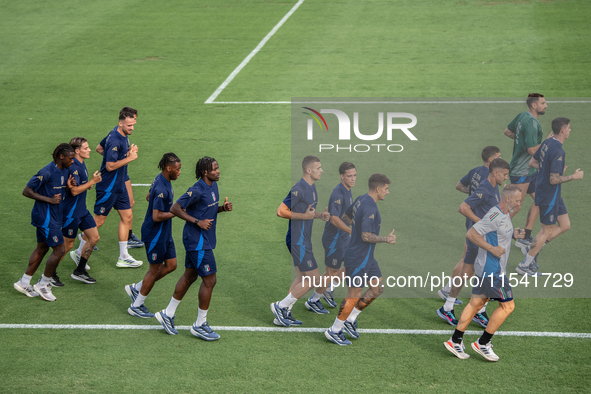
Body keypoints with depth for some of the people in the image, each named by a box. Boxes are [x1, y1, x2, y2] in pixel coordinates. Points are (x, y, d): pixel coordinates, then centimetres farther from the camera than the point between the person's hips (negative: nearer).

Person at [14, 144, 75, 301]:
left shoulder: (64, 170, 6)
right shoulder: (46, 173, -22)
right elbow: (27, 191, -18)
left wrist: (69, 185, -1)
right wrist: (49, 199, -21)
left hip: (54, 216, 10)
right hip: (45, 217, -10)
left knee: (42, 248, 16)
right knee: (59, 250, -7)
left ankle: (24, 283, 26)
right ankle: (42, 285, 9)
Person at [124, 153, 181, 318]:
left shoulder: (162, 181, 4)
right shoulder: (161, 189, -28)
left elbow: (149, 197, 22)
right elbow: (157, 216, -29)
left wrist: (171, 206, 18)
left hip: (164, 233, 10)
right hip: (155, 235, -10)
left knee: (171, 265, 14)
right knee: (156, 270, 2)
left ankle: (136, 288, 25)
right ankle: (136, 306, 17)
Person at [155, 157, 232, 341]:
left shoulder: (213, 186, 7)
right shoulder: (197, 190, -21)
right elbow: (175, 209, -19)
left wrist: (223, 208, 1)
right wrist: (198, 222, -21)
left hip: (201, 240, 10)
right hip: (198, 241, -10)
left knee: (190, 276, 17)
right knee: (209, 281, -4)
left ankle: (168, 314, 28)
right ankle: (199, 325, 8)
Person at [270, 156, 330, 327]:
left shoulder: (312, 187, 12)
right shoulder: (299, 189, -19)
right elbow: (281, 211, -20)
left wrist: (320, 215, 6)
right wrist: (304, 215, -19)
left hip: (303, 240, 10)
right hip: (299, 241, -10)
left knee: (302, 277, 13)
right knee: (313, 278, -7)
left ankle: (284, 314, 18)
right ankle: (281, 307, 1)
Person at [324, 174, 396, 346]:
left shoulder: (361, 200, 5)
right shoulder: (369, 208, -24)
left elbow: (346, 217, 18)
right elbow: (366, 236, -27)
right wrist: (386, 239, -15)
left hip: (367, 257, 10)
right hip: (358, 259, -10)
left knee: (377, 288, 15)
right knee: (354, 295, 0)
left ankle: (350, 319, 23)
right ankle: (334, 331, 13)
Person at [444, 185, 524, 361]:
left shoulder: (504, 214, 11)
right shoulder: (494, 215, -21)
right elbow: (471, 234, -24)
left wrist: (513, 234, 9)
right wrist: (492, 249, -24)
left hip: (486, 269, 10)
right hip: (492, 270, -10)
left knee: (476, 303, 13)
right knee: (508, 306, -3)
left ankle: (455, 341, 17)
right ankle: (482, 343, 4)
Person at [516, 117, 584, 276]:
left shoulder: (547, 143, 3)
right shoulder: (558, 151, -26)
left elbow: (532, 162, 14)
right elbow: (554, 179, -27)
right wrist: (574, 176, -16)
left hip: (553, 195, 10)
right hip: (549, 196, -10)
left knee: (565, 225, 15)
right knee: (547, 231, 3)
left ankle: (531, 249, 21)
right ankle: (525, 265, 13)